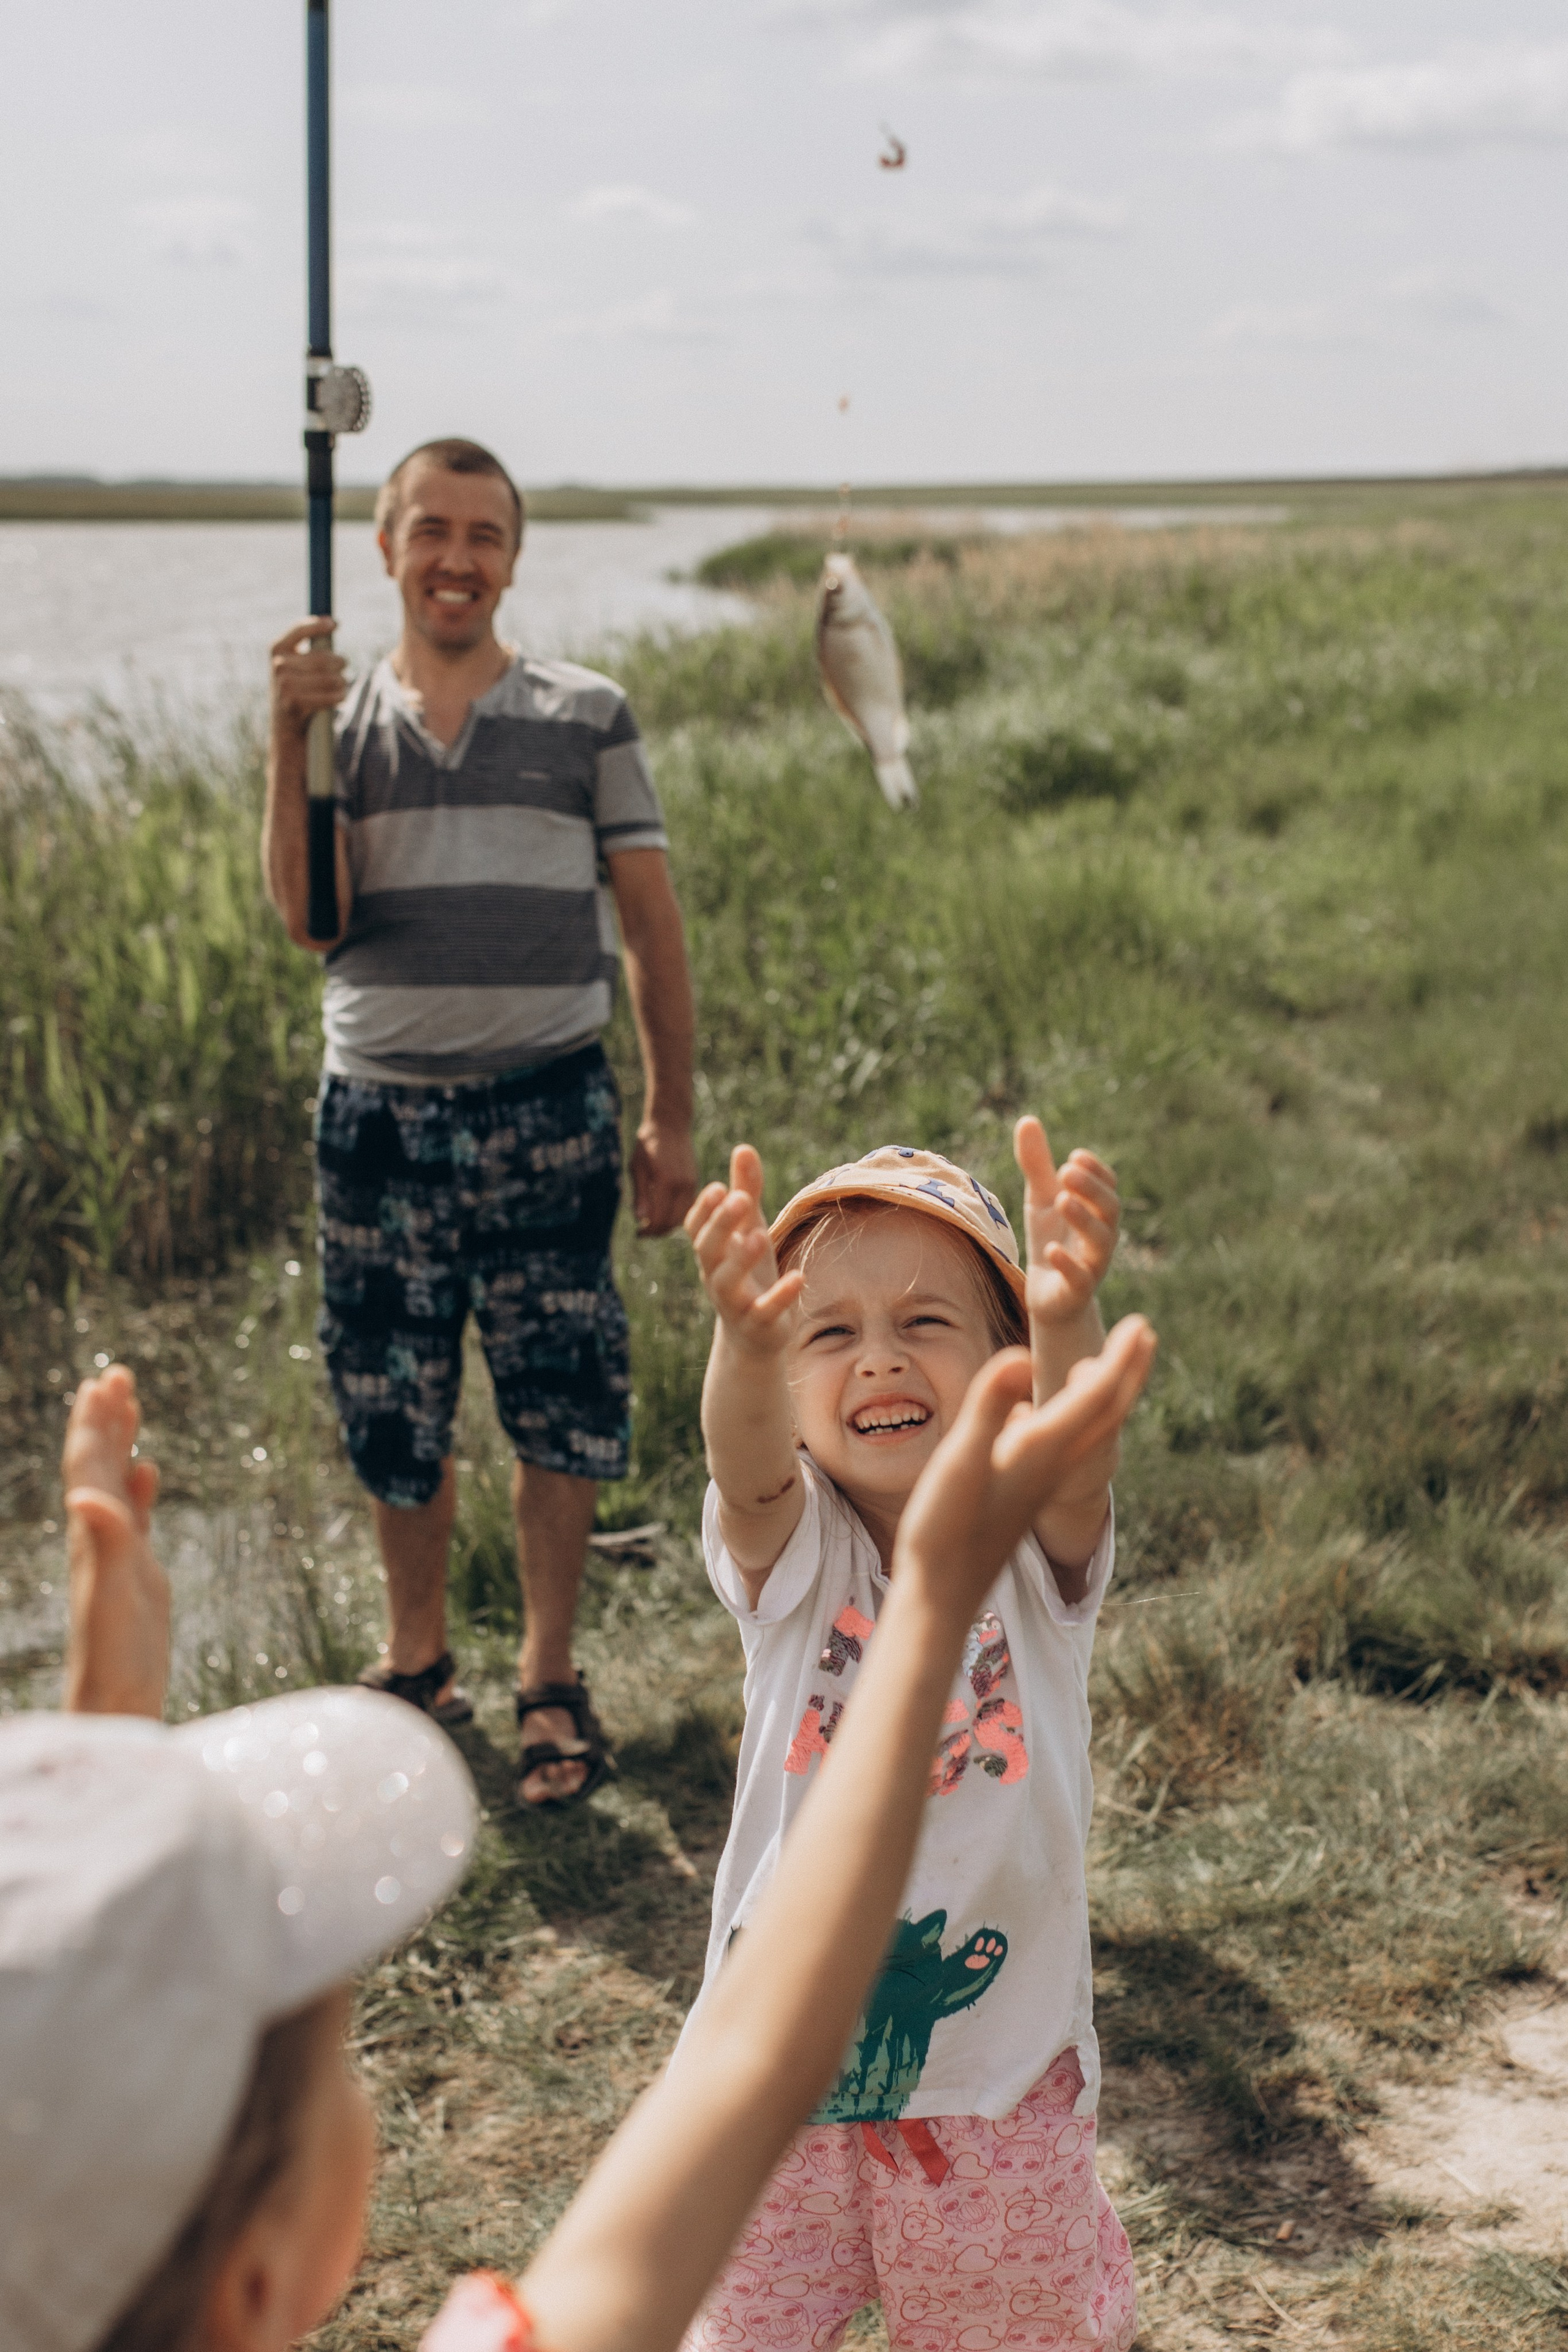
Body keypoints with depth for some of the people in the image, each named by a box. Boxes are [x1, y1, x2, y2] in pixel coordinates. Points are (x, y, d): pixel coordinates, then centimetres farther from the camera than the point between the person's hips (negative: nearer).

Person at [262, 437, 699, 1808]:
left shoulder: (587, 719, 4)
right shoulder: (342, 720, 7)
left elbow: (652, 927, 6)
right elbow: (307, 917, -5)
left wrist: (673, 1118, 3)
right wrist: (291, 741, -14)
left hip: (546, 1109, -1)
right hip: (380, 1111, 2)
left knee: (560, 1406, 2)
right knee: (391, 1408, 10)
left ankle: (550, 1680, 19)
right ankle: (418, 1657, 30)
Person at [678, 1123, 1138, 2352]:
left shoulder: (1030, 1550, -11)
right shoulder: (791, 1551, -11)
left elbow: (1074, 1455, -33)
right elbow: (750, 1468, -33)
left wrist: (1067, 1318, -56)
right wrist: (748, 1341, -56)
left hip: (998, 2077, 0)